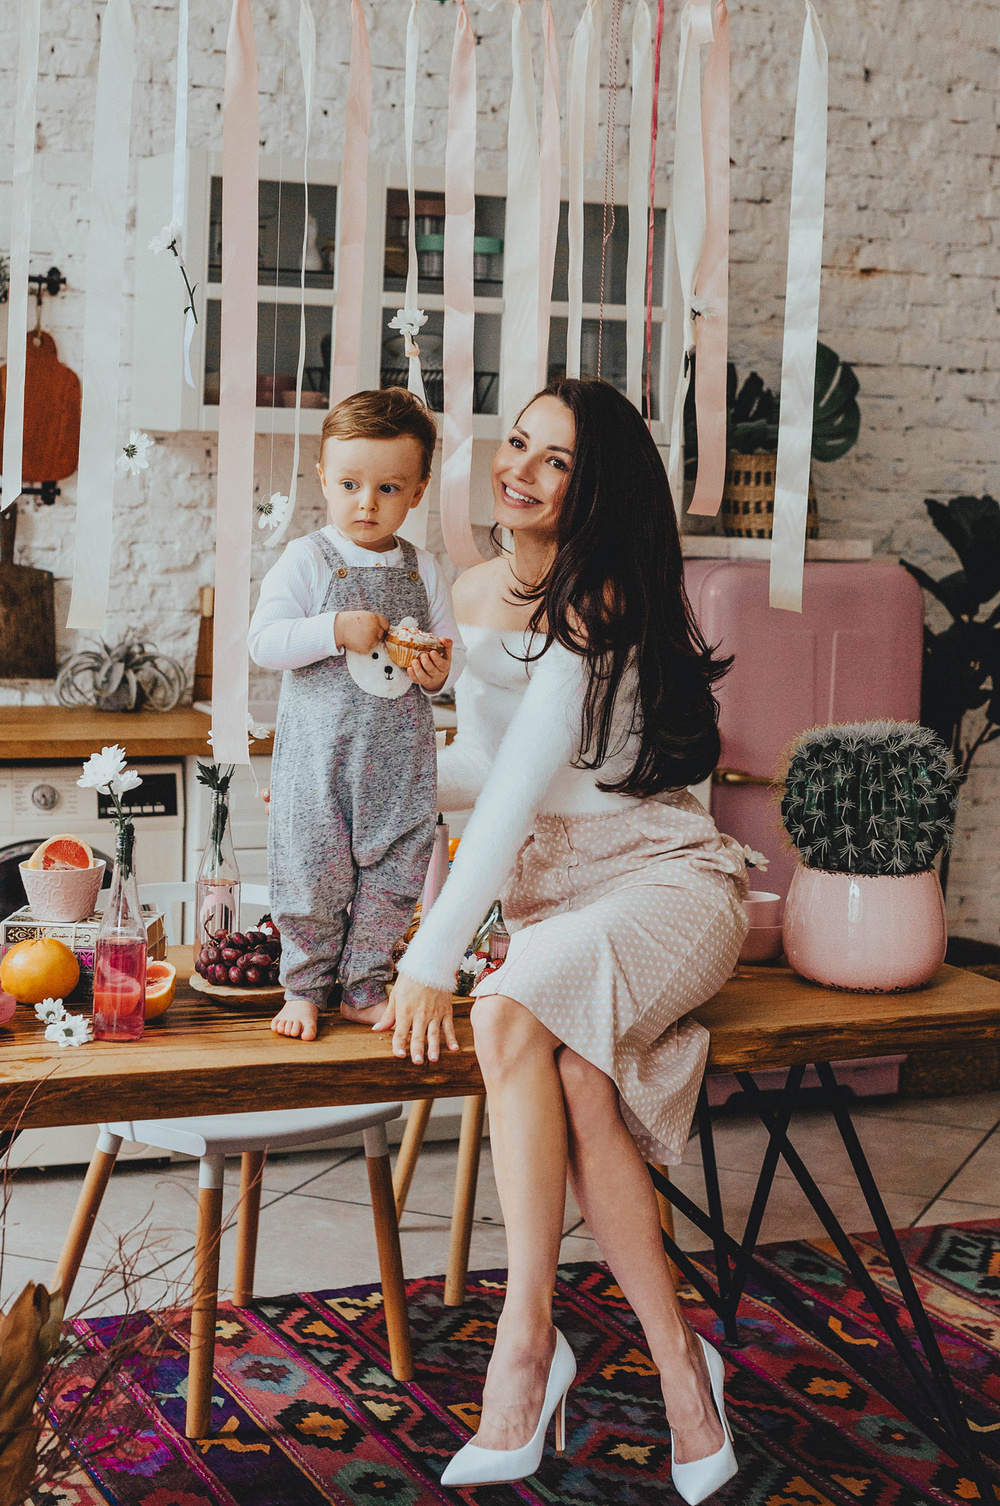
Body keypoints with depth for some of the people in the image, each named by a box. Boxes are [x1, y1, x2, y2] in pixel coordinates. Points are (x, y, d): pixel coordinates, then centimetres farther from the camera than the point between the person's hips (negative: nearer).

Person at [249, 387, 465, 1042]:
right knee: (312, 874, 1)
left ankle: (366, 988, 24)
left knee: (393, 875, 8)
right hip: (318, 749, -3)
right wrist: (337, 630, -21)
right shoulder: (306, 560, -4)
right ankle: (305, 988, 19)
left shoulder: (422, 569, 7)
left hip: (401, 754, 4)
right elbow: (264, 642, -11)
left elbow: (452, 648, 13)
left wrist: (440, 669, -9)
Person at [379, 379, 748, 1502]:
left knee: (511, 1017, -34)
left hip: (665, 880, -5)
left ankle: (527, 1334, -26)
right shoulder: (474, 594, 10)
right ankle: (675, 1359, -22)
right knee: (575, 1073, -28)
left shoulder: (599, 604, -14)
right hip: (548, 895, 5)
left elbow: (518, 791, -23)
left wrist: (432, 960, -27)